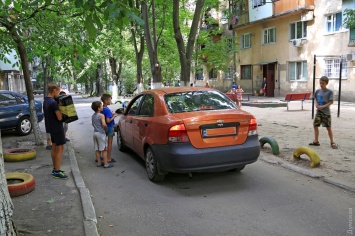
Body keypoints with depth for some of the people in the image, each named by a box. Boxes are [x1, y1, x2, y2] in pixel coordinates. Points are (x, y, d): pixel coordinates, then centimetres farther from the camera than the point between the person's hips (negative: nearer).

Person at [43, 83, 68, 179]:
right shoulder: (53, 102, -21)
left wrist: (59, 108, 6)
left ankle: (55, 169, 25)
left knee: (54, 148, 16)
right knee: (60, 149, -4)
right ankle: (57, 172, -2)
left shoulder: (45, 101, 9)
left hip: (51, 128, 10)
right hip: (57, 128, -10)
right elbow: (59, 117, -22)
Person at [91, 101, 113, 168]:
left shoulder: (93, 116, 9)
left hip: (95, 133, 8)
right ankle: (106, 164, 1)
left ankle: (99, 162, 19)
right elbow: (104, 124, -26)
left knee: (97, 149, 12)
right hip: (101, 133, -8)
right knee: (104, 149, -2)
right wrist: (106, 130, -10)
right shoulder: (101, 115, -16)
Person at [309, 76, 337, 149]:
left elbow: (331, 102, -11)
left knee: (328, 127, 0)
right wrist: (316, 105, -6)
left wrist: (322, 107, -21)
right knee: (315, 125, 5)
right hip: (318, 111, 5)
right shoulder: (318, 91, 5)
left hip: (326, 112, -5)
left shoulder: (330, 92, -9)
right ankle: (316, 141, 17)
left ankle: (332, 142, 13)